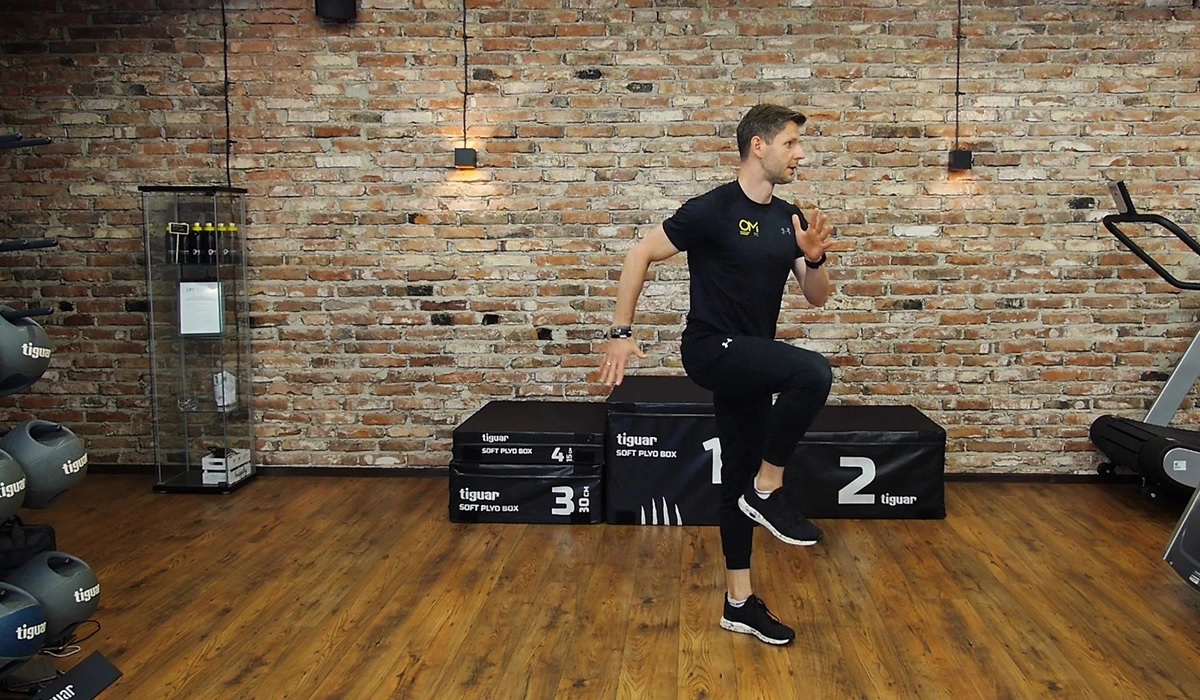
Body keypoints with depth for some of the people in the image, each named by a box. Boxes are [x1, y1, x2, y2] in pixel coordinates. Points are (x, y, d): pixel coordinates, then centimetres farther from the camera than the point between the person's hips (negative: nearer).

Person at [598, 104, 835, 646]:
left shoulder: (789, 218, 9)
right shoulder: (714, 210, -13)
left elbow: (816, 297, 11)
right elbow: (640, 254, -10)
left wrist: (815, 258, -11)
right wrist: (621, 332, -14)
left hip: (750, 362, 8)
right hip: (712, 351, -8)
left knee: (739, 479, 12)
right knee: (813, 372, -30)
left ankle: (739, 602, 22)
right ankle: (768, 491, -13)